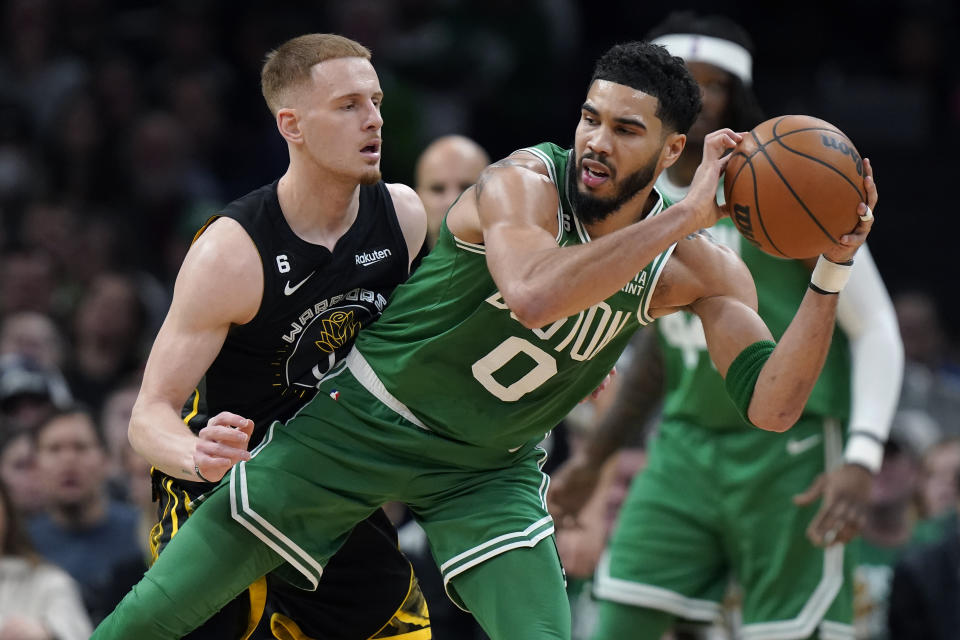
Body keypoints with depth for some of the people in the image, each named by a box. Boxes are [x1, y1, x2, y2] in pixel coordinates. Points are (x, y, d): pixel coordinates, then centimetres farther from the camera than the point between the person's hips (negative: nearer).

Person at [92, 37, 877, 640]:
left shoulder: (698, 269, -10)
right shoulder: (525, 182, -25)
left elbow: (772, 406, -17)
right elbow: (534, 295, -47)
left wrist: (831, 271, -29)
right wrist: (685, 217, -46)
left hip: (490, 472, 3)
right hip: (366, 421, -3)